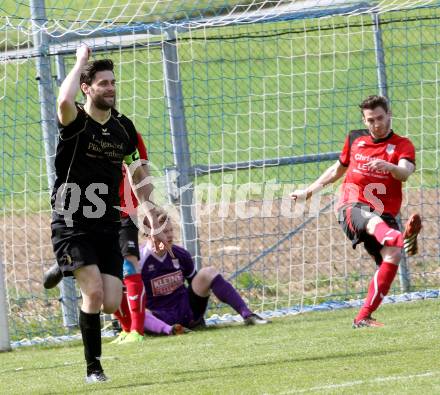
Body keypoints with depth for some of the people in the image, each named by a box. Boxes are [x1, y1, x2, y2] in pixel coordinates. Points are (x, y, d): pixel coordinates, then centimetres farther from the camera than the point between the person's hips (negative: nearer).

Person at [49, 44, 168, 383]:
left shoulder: (124, 128, 8)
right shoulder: (76, 122, -9)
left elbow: (139, 177, 18)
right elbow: (64, 102, -35)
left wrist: (154, 223, 13)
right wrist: (81, 61, -20)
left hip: (108, 225, 5)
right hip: (72, 224, -5)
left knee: (112, 304, -6)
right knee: (94, 291, -21)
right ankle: (93, 368, -6)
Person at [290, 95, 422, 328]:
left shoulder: (402, 145, 5)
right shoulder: (355, 139, 16)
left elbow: (405, 173, -16)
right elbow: (338, 169, 33)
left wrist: (387, 166, -38)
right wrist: (309, 191, 37)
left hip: (384, 213, 1)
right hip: (352, 207, -1)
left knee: (392, 256, -27)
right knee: (372, 221, -38)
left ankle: (363, 317, -23)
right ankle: (402, 239, -77)